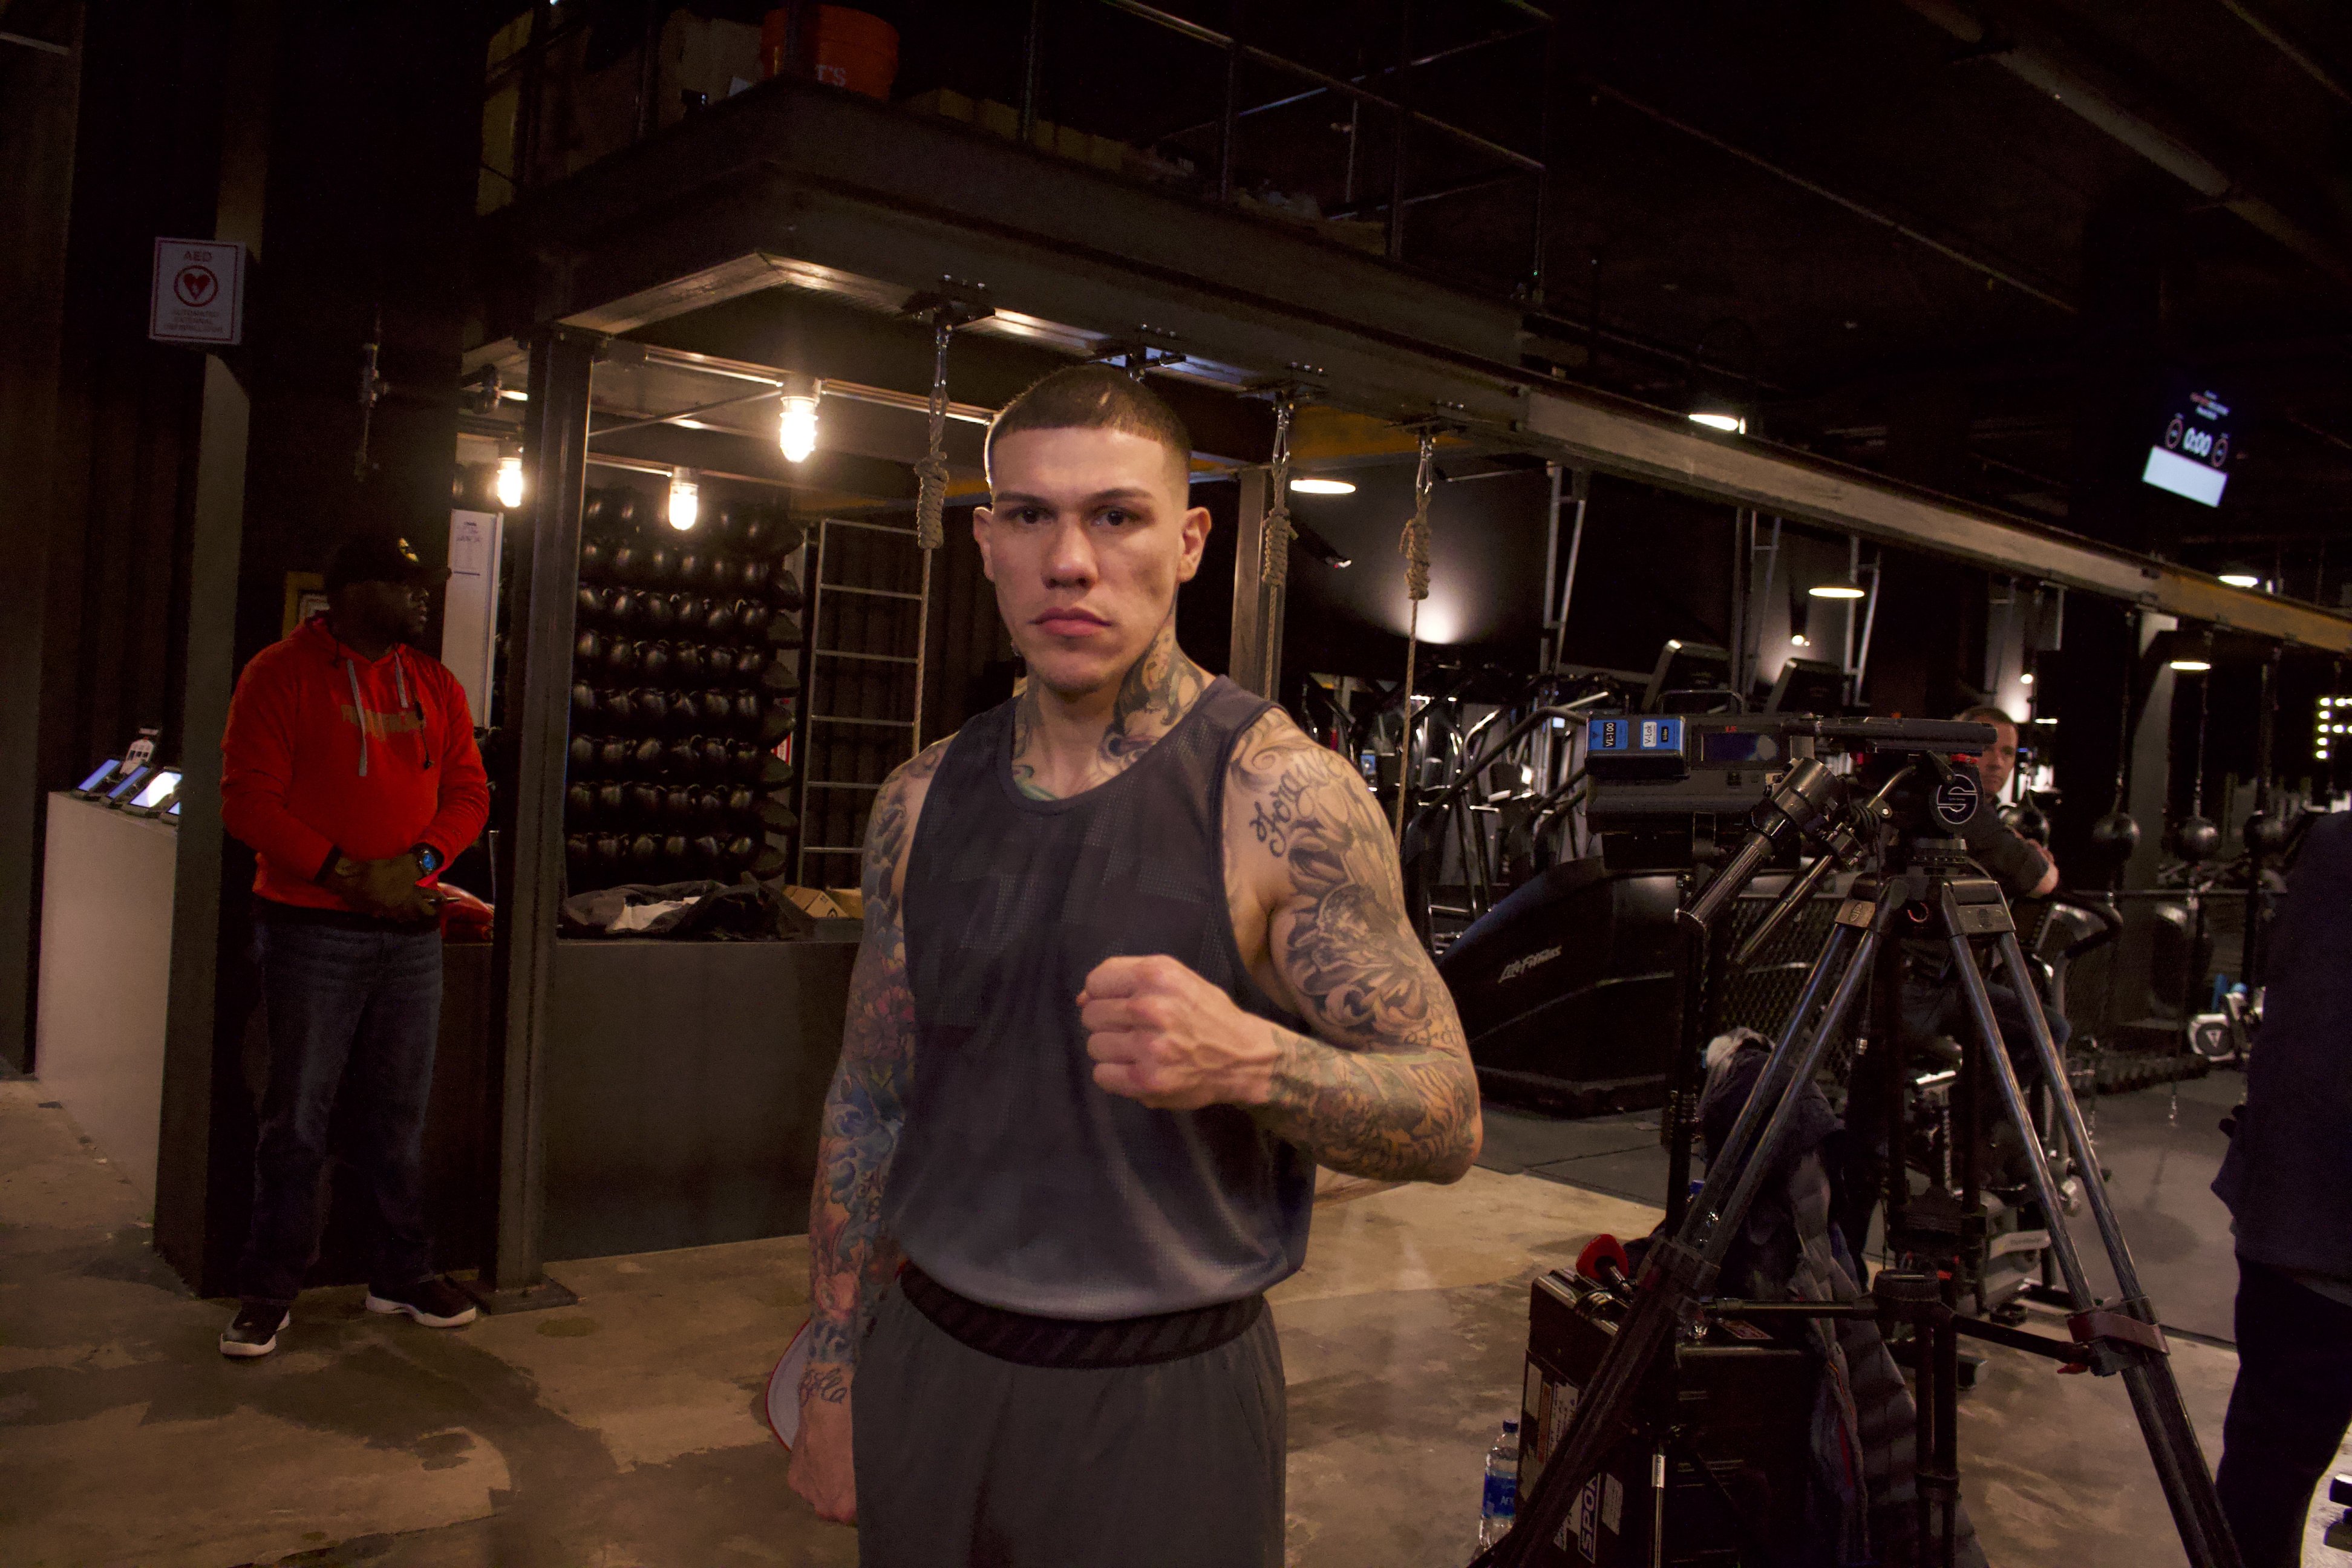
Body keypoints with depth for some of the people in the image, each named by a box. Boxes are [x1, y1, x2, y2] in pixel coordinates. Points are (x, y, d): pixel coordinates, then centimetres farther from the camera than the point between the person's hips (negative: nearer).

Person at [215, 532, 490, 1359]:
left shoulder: (435, 686, 13)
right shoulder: (282, 672, -2)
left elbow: (467, 792, 10)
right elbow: (248, 799, -8)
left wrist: (419, 862, -8)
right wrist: (347, 875, -15)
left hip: (412, 928, 4)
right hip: (311, 927, -4)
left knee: (400, 1112, 10)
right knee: (297, 1114, 1)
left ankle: (402, 1273, 21)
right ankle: (270, 1291, 14)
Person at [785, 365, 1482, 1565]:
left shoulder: (1284, 798, -14)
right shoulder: (922, 800, 1)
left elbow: (1447, 1121, -14)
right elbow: (868, 1102, 9)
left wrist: (1247, 1060, -33)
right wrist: (831, 1380, 10)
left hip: (1164, 1401, -4)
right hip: (925, 1366, 5)